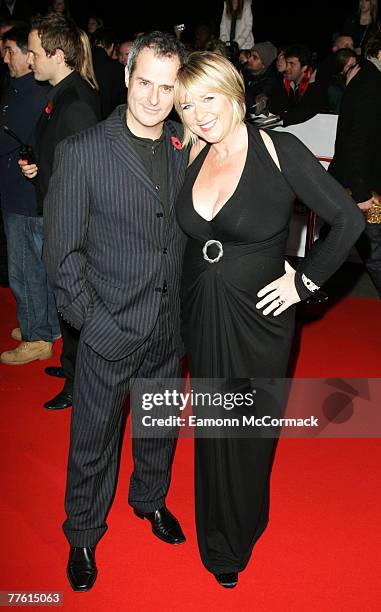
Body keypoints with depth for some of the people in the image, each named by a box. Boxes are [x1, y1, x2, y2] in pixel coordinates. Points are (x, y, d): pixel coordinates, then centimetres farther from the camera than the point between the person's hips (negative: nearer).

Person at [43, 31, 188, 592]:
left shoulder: (185, 150, 0)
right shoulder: (82, 152, -13)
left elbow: (189, 232, 8)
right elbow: (62, 251, -10)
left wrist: (187, 304, 1)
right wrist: (90, 319, -13)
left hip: (169, 326, 4)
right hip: (111, 329, -4)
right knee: (94, 439, 11)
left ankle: (151, 498, 50)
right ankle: (83, 534, 36)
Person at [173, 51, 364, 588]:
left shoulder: (280, 150, -14)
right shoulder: (193, 159, 1)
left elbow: (348, 219, -12)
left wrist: (305, 281, -12)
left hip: (257, 317, -4)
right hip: (201, 316, 4)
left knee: (250, 430, 14)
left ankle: (240, 534, 43)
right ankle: (217, 541, 42)